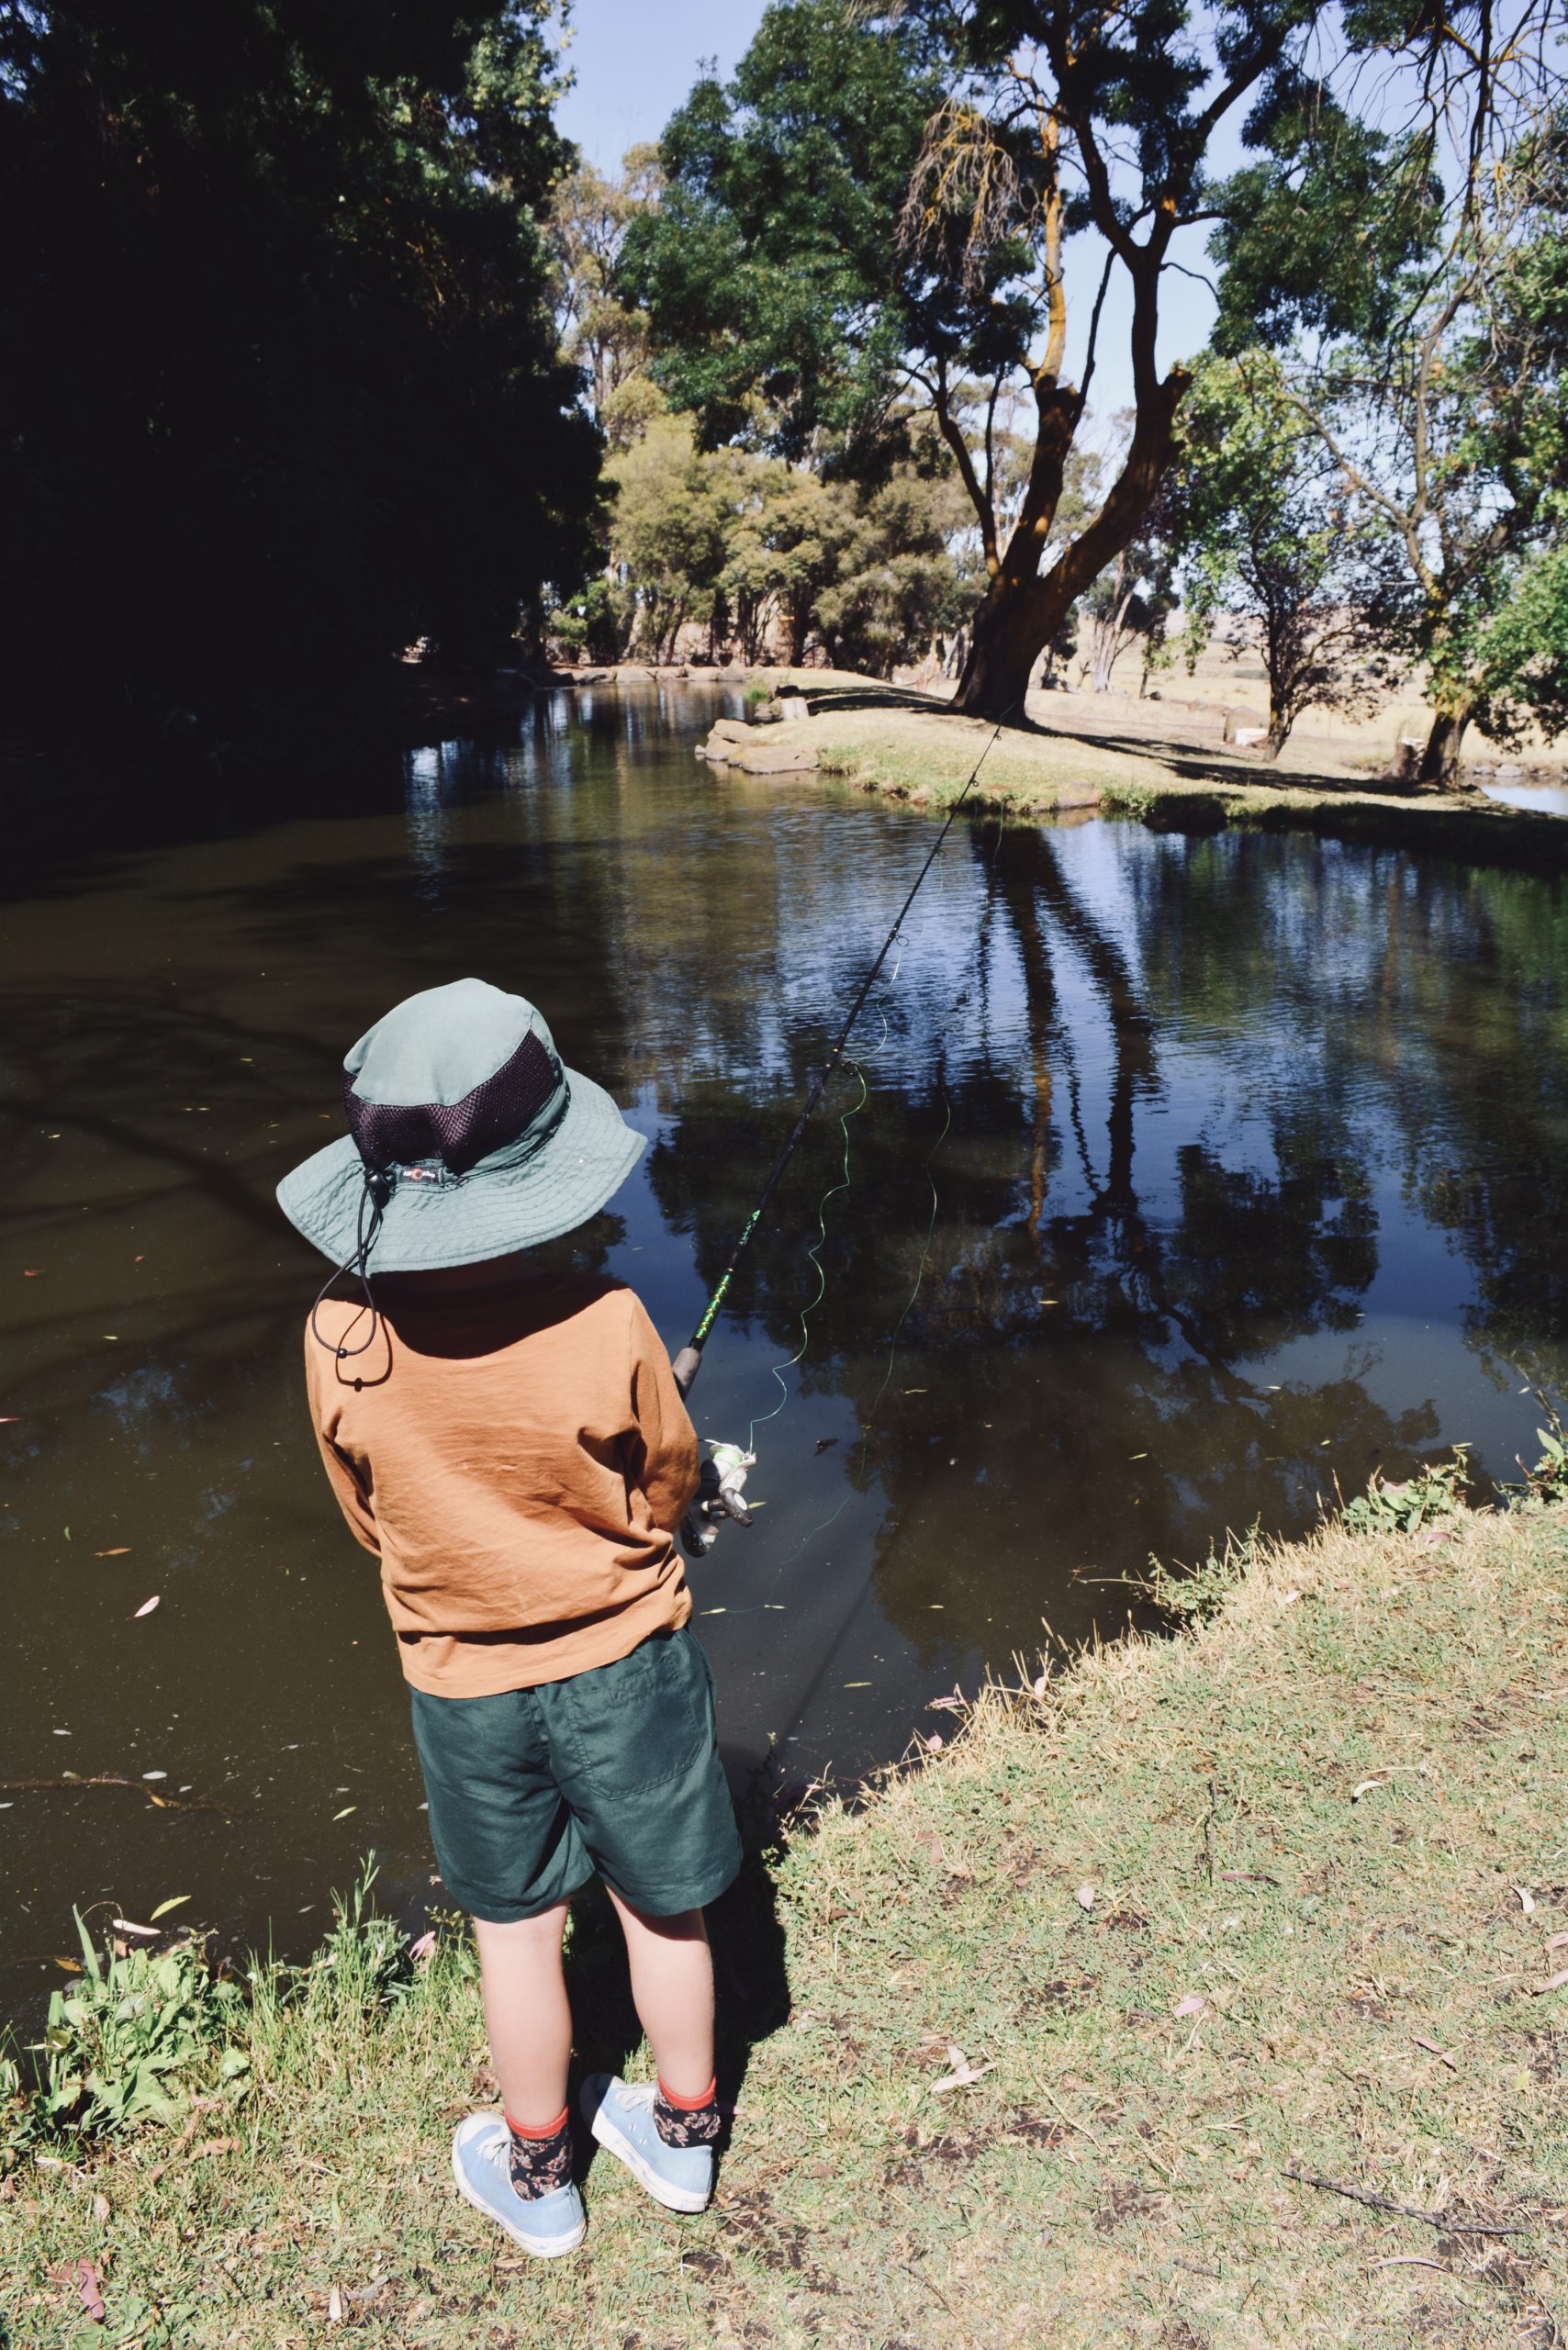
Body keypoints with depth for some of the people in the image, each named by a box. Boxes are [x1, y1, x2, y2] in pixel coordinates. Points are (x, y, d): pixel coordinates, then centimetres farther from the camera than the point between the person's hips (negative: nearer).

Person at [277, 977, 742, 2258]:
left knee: (515, 1927, 22)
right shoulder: (605, 1324, -26)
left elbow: (374, 1520, -4)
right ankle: (683, 2131, 43)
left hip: (465, 1680, 2)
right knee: (662, 1907, 21)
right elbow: (669, 1487, -9)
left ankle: (538, 2172, 42)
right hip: (625, 1663, -1)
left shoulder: (341, 1338, -20)